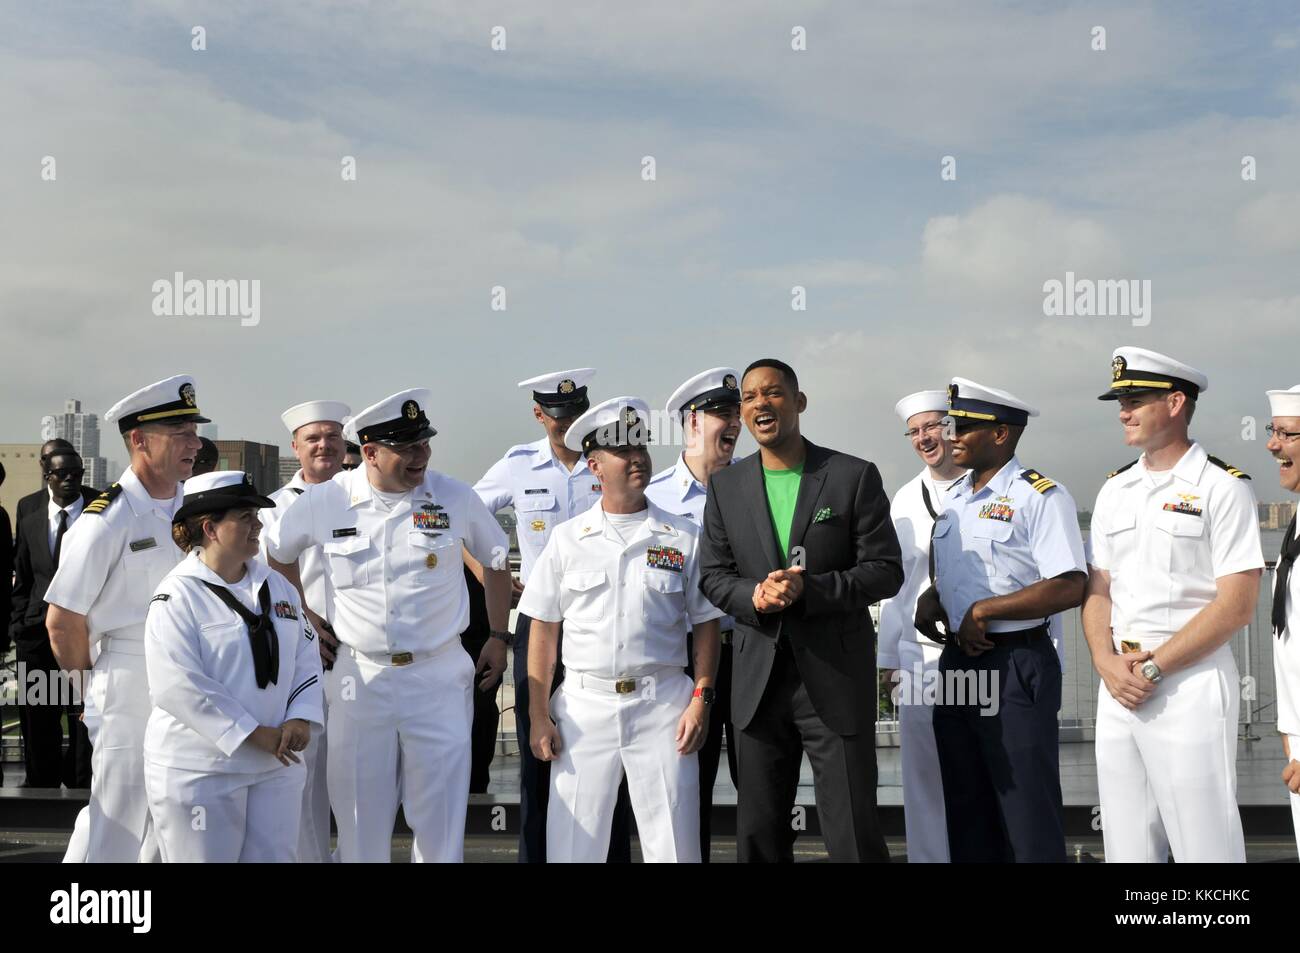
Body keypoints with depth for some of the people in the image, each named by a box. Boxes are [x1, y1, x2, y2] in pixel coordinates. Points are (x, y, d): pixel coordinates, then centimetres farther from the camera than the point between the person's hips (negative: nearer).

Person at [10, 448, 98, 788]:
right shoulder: (30, 524, 11)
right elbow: (22, 584, 15)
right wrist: (19, 626, 4)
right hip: (38, 635, 3)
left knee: (85, 718, 0)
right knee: (37, 719, 9)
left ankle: (82, 785, 10)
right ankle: (41, 784, 21)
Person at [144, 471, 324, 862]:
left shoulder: (277, 586, 11)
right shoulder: (178, 595, -10)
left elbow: (306, 655, 11)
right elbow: (177, 686, -19)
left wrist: (301, 719, -8)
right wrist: (254, 735, -18)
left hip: (275, 765, 6)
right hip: (198, 771, -6)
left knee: (275, 857, 9)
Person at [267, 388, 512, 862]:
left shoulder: (455, 498, -4)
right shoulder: (325, 501, -4)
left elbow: (496, 560, 13)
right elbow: (278, 552, 16)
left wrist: (498, 637, 12)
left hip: (440, 676, 0)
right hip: (359, 676, 1)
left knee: (442, 823, 4)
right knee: (361, 825, 9)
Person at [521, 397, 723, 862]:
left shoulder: (683, 537, 5)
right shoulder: (567, 539, 5)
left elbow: (705, 625, 8)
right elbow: (543, 630, 6)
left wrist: (700, 700, -2)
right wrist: (539, 716, 0)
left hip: (663, 702, 0)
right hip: (583, 705, 0)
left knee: (674, 845, 2)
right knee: (572, 844, 4)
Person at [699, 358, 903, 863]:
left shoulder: (855, 476, -2)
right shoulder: (725, 486, 8)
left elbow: (885, 570, -4)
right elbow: (713, 575, 9)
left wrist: (808, 589, -18)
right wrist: (755, 595, -12)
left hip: (836, 675, -3)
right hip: (759, 678, 3)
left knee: (854, 836, 0)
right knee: (758, 836, 12)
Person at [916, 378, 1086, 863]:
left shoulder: (1040, 497, -11)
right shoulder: (953, 498, 13)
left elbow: (1069, 588, -20)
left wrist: (982, 611, -17)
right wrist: (931, 600, 4)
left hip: (1017, 666, -8)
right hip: (958, 663, 8)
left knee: (1029, 817, -1)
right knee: (967, 812, 15)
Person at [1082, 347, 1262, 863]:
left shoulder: (1222, 487, -6)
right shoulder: (1114, 490, 14)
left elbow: (1236, 606, -11)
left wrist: (1152, 667, -12)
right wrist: (1108, 663, -4)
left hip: (1190, 682, -6)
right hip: (1118, 686, 6)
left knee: (1204, 845, -3)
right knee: (1126, 846, 10)